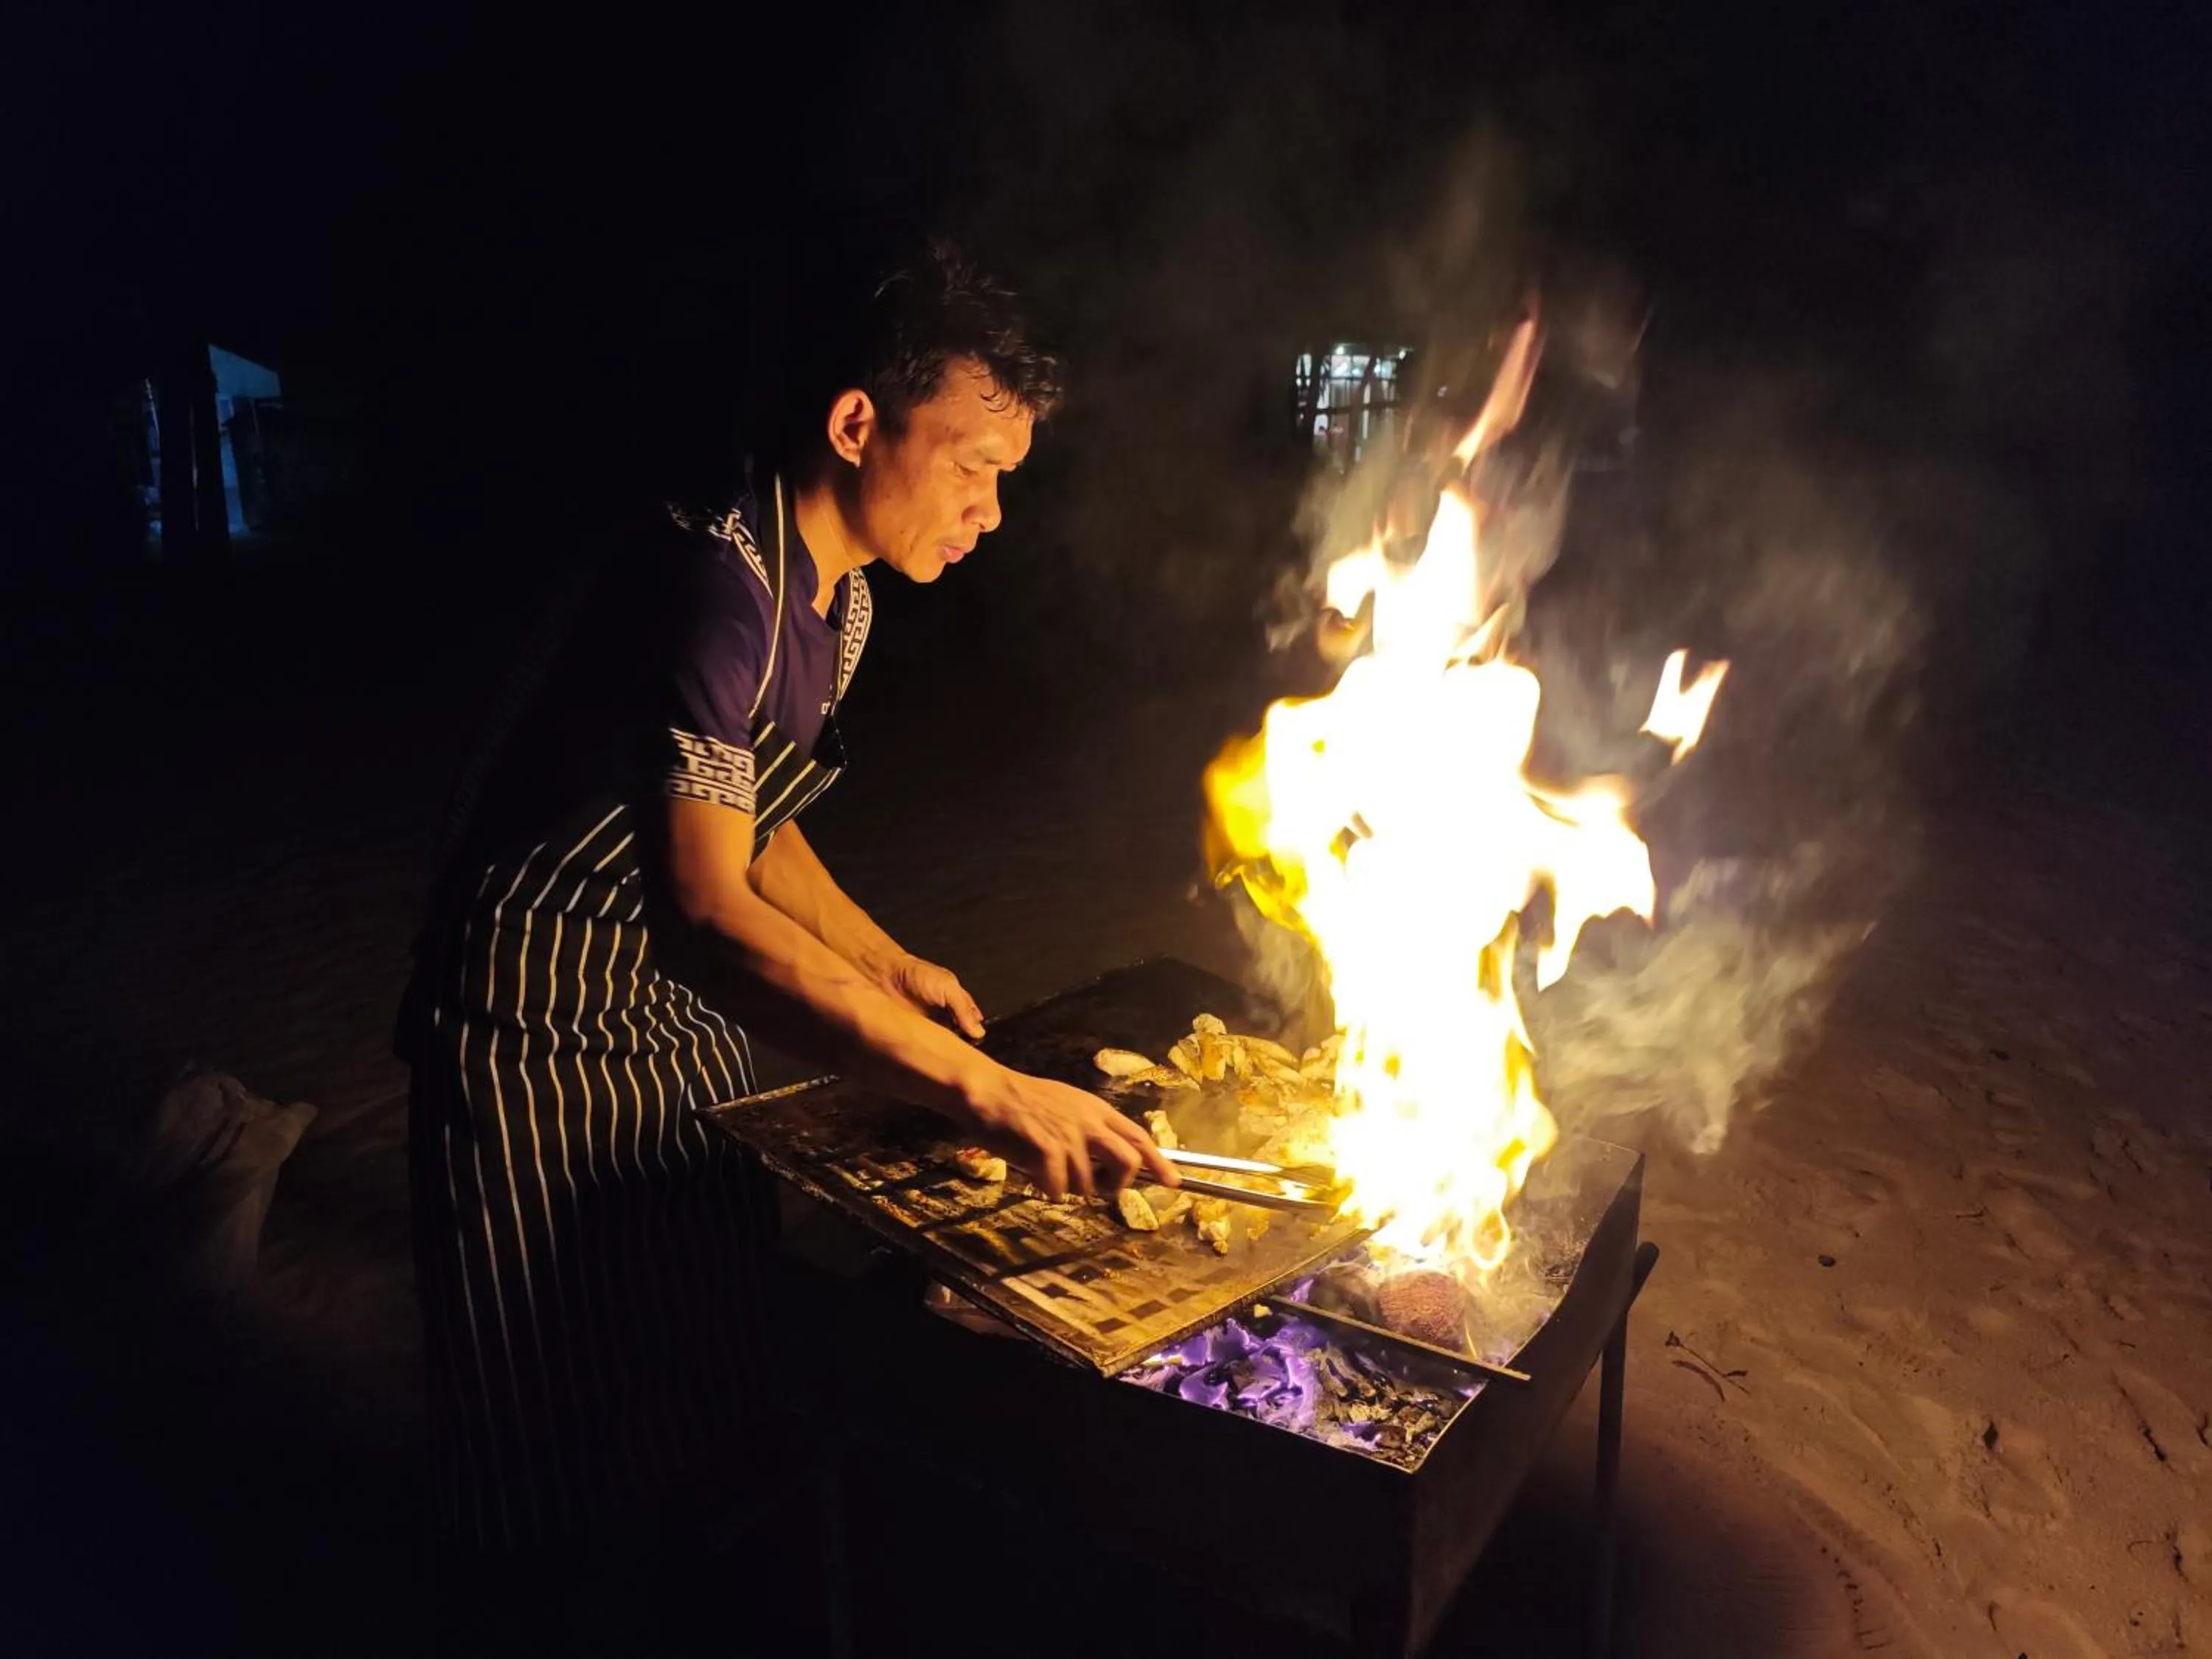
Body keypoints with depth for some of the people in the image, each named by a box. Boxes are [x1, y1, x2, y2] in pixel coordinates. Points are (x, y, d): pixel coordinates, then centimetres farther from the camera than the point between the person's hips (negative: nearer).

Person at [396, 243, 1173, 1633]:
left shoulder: (843, 600, 2)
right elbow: (704, 908, -36)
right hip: (543, 1029, -8)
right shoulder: (720, 583, -27)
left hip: (684, 1005, 9)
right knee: (569, 1426, 7)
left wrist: (890, 965, 5)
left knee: (712, 1356, 19)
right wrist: (989, 1091, -38)